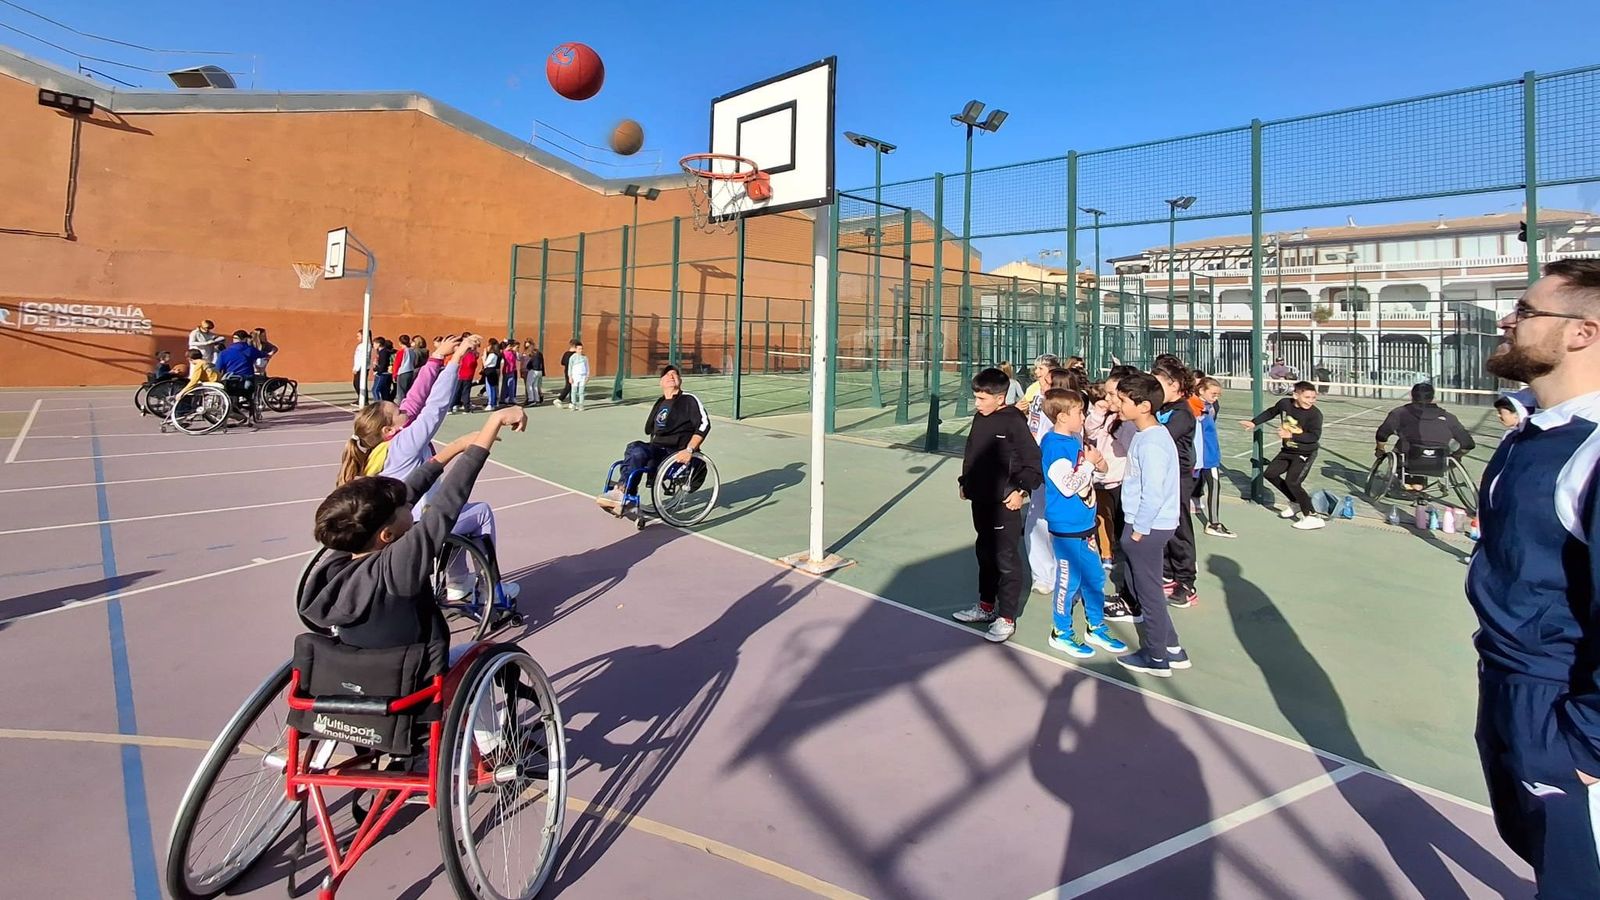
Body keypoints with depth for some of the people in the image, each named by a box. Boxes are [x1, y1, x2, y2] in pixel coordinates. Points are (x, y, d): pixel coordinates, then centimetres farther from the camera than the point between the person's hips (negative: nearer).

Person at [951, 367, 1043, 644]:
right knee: (985, 553, 19)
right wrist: (965, 481, 15)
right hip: (980, 499, 8)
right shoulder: (980, 418, 9)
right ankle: (986, 606, 33)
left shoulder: (1014, 421, -14)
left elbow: (1034, 460, -13)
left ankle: (1007, 618, 10)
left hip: (1004, 502, -8)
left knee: (1007, 559, 0)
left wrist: (1021, 490, -17)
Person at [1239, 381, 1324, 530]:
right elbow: (1270, 412, 13)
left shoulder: (1315, 414, -23)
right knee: (1270, 473, 14)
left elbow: (1315, 436, -30)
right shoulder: (1284, 403, -8)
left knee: (1292, 482, -18)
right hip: (1287, 450, 8)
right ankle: (1295, 502, 29)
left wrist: (1291, 435, -36)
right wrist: (1254, 422, 16)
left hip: (1305, 453, -7)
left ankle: (1313, 517, -9)